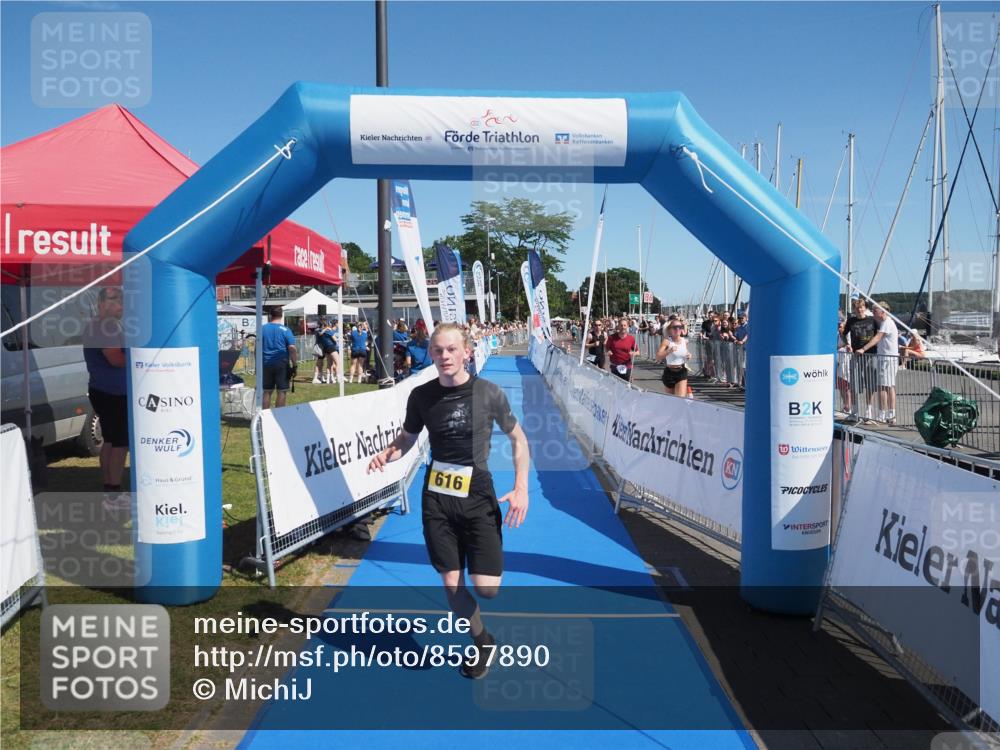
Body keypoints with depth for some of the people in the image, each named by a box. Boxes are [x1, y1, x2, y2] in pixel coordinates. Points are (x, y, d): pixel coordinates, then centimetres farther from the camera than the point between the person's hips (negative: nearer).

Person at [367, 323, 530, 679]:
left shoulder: (489, 393, -9)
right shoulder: (421, 396, -3)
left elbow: (518, 439, 3)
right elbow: (407, 438, 11)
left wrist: (521, 488, -8)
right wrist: (387, 453, -12)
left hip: (478, 498, -2)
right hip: (437, 499, 2)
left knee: (486, 588, -10)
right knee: (451, 585, 7)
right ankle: (483, 643, 33)